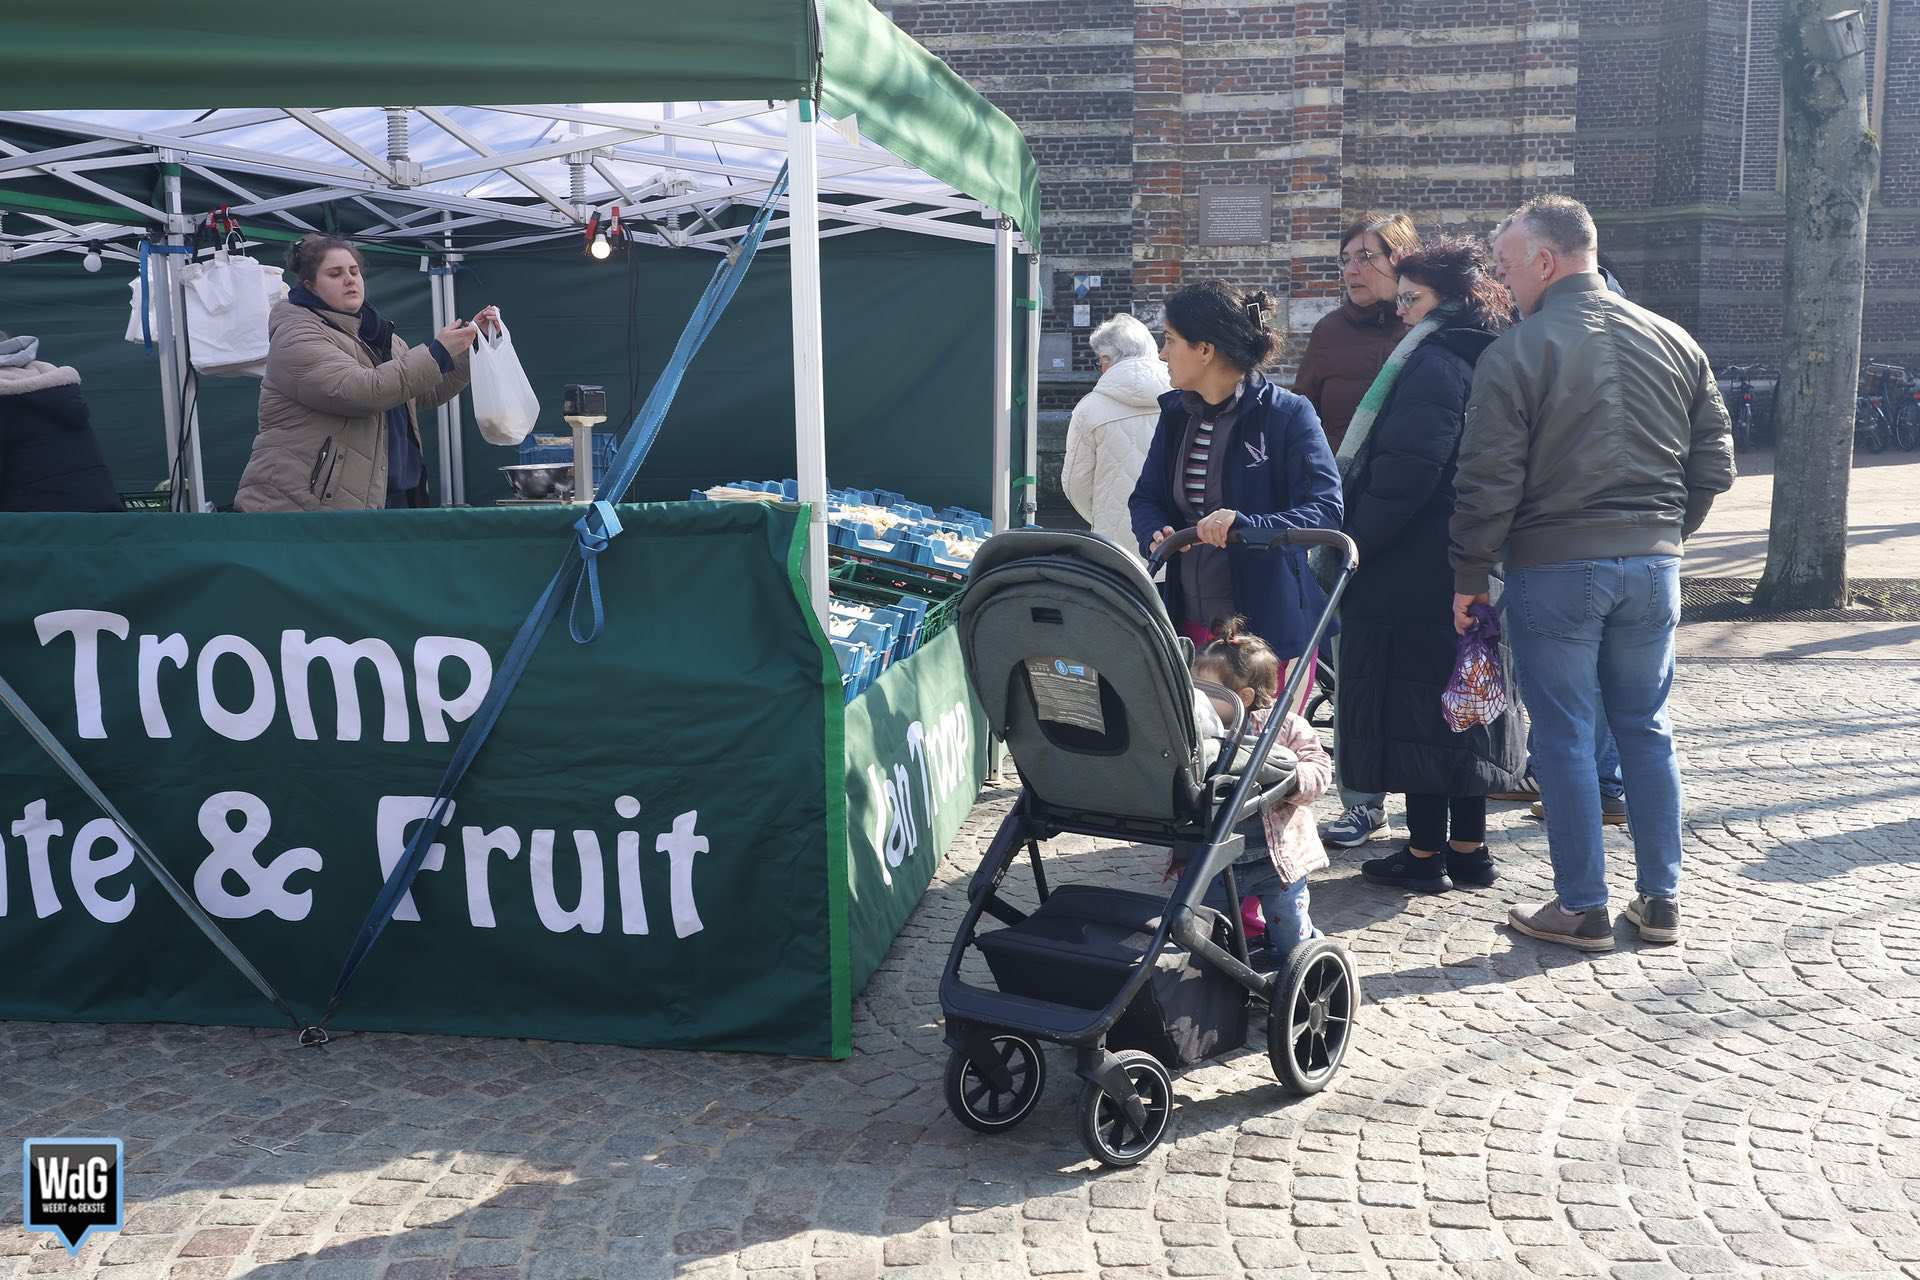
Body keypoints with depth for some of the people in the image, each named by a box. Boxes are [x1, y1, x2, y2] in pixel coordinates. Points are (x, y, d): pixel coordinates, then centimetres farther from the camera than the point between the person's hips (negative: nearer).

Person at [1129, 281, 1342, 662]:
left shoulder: (1288, 414, -9)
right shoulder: (1176, 413, 10)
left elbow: (1326, 512, -17)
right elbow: (1145, 498, 16)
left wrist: (1244, 524, -32)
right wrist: (1156, 533, -7)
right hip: (1190, 623, 6)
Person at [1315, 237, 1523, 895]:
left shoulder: (1435, 363, -15)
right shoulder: (1488, 360, 14)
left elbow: (1405, 473, -22)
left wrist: (1352, 544, -15)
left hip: (1417, 571, -10)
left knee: (1412, 702, -1)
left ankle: (1425, 853, 6)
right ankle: (1468, 848, 23)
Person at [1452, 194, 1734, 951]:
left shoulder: (1517, 354, -10)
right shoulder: (1674, 342, 7)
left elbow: (1488, 484, -11)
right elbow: (1715, 464, 10)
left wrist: (1469, 577, -1)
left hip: (1554, 568, -5)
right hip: (1653, 564, 5)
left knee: (1565, 737, 4)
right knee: (1646, 730, 15)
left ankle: (1582, 909, 11)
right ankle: (1660, 901, 21)